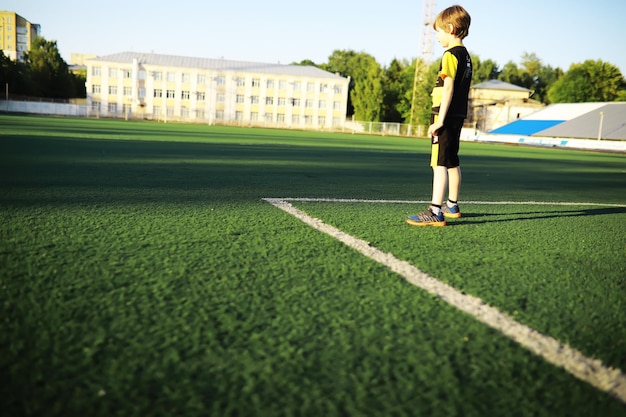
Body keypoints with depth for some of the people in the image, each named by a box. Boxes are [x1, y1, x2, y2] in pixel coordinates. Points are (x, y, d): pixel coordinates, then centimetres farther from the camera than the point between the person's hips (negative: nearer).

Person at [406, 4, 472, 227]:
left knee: (439, 163, -13)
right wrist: (450, 117, 20)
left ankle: (435, 212, -17)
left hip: (446, 116, -10)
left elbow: (448, 88, -20)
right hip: (458, 116, 10)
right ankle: (452, 206, 29)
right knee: (452, 162, 17)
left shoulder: (450, 55, -12)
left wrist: (440, 119, -21)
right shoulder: (465, 55, 16)